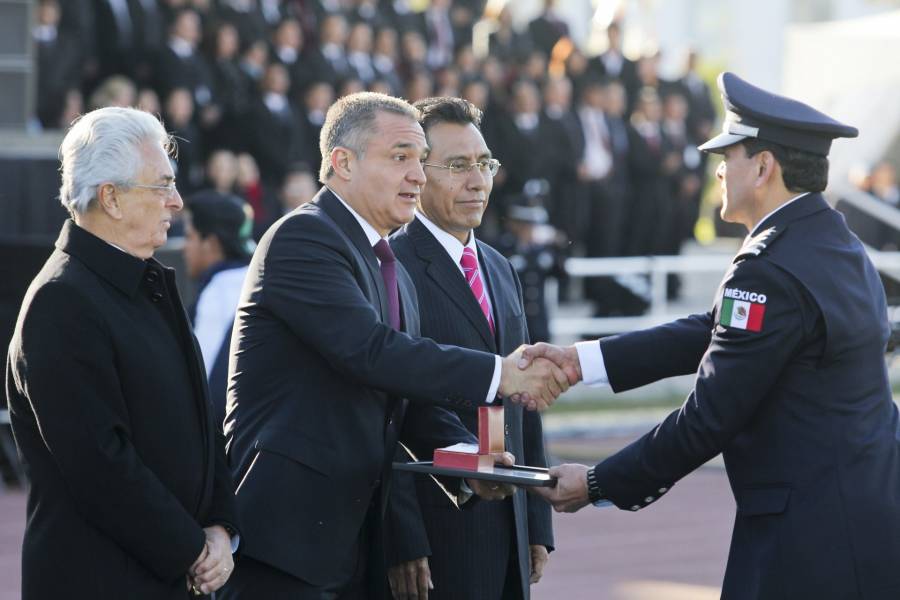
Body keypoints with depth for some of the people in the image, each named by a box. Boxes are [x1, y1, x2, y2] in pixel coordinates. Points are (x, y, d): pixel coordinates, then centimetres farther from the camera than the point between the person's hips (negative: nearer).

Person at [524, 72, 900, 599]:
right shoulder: (837, 244, 12)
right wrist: (580, 360, 8)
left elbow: (710, 417, -16)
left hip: (810, 537, -9)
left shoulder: (770, 270, -18)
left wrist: (598, 485, -6)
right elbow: (716, 334, 13)